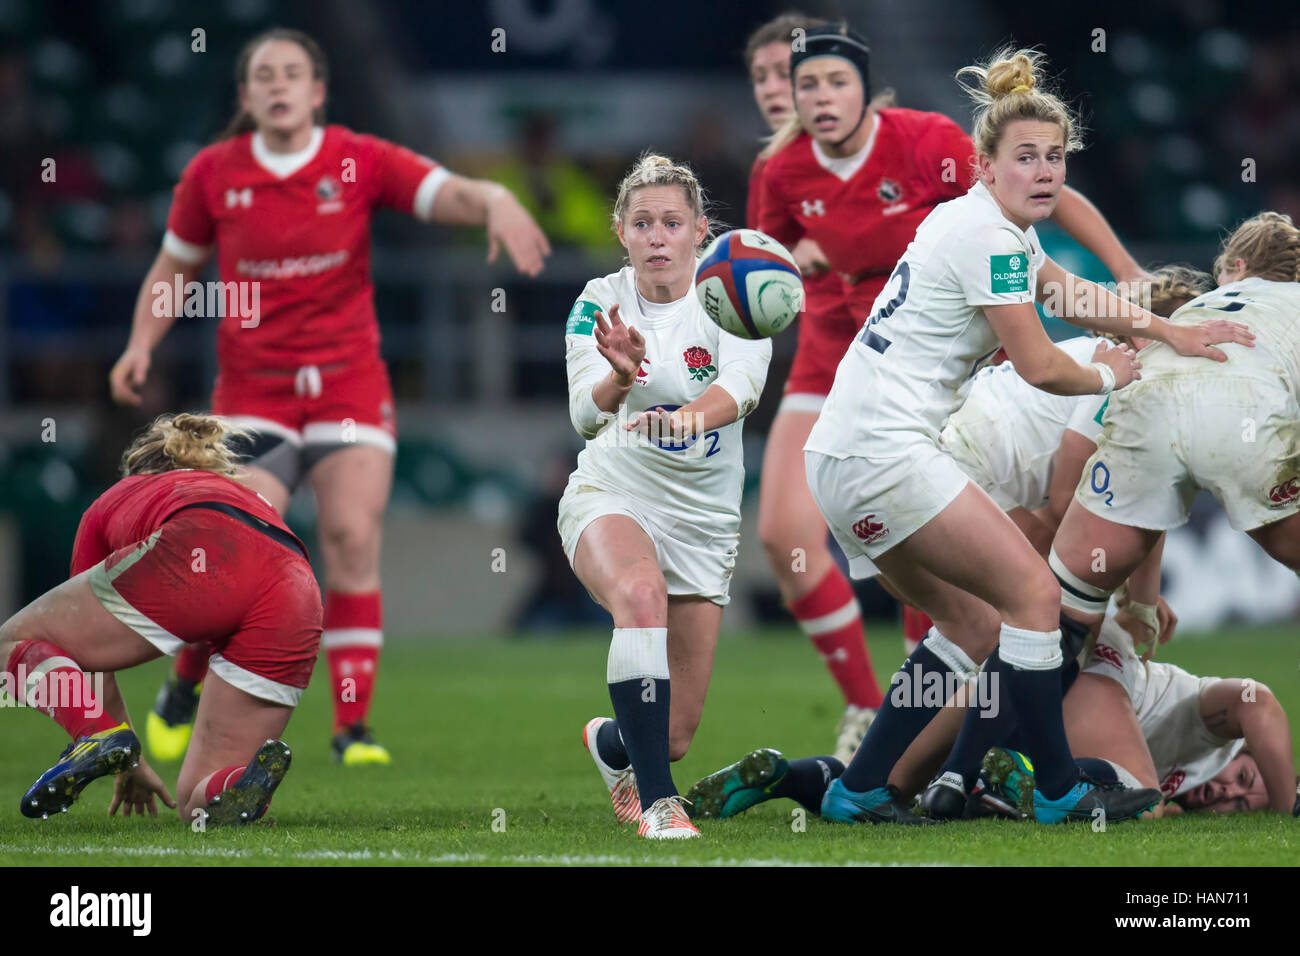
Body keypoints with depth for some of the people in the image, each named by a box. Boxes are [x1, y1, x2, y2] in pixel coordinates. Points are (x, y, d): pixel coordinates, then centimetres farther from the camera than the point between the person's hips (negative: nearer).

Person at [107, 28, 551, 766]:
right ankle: (183, 691, 17)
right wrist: (142, 344, -2)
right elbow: (175, 268, 13)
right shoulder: (213, 174, 0)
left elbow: (447, 193, -17)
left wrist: (495, 203, -39)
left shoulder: (361, 162, -3)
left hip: (349, 380, 0)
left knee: (354, 538, -13)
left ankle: (354, 725, -5)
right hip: (253, 388, 0)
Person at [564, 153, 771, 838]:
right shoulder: (600, 303, -6)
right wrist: (620, 378, -43)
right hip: (608, 498, -1)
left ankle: (610, 744, 41)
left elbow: (742, 385, -29)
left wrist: (691, 416, -51)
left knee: (675, 735, 1)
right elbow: (584, 416, -20)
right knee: (640, 592, -38)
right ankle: (657, 803, -35)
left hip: (703, 522, 1)